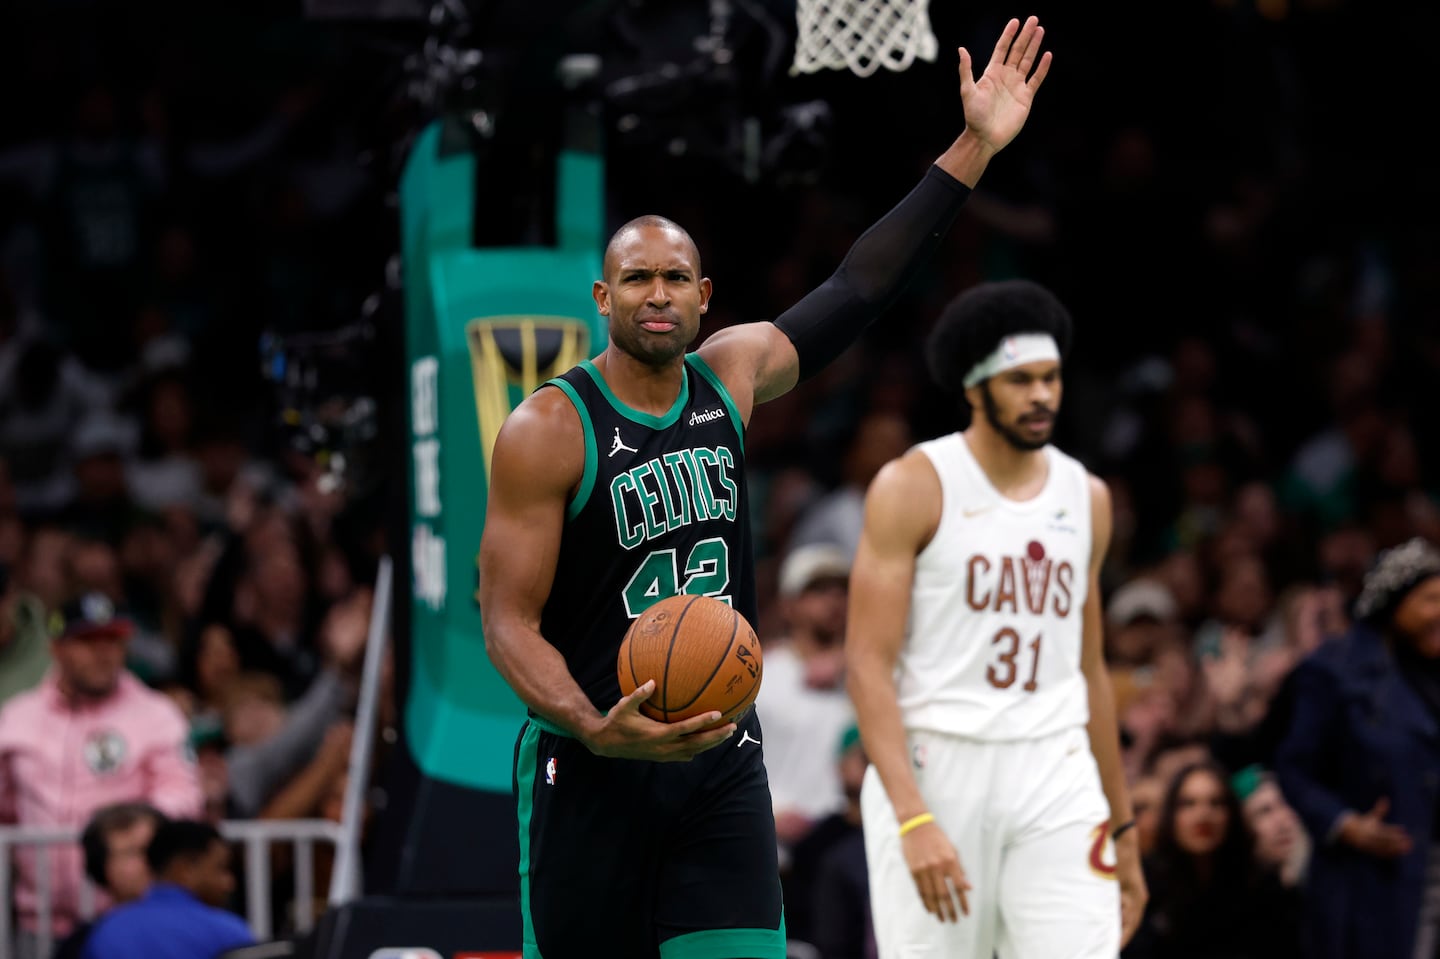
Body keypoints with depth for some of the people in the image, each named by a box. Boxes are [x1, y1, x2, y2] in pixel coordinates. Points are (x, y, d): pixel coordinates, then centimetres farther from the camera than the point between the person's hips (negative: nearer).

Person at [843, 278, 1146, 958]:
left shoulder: (1086, 498, 12)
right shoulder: (913, 487, -5)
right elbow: (867, 664, -10)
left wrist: (1122, 827, 20)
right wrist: (913, 817, -21)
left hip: (1054, 775, 4)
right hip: (931, 767, -4)